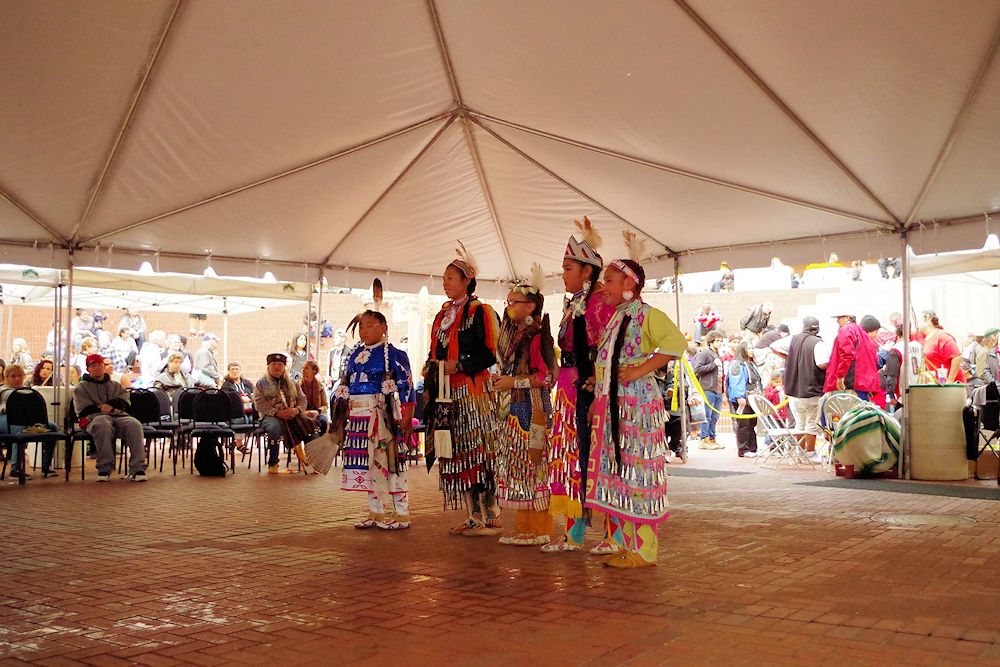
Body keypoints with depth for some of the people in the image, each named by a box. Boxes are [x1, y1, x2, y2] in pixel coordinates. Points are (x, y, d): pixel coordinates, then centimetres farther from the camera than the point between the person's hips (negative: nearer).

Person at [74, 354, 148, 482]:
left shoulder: (115, 385, 30)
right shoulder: (81, 388, 22)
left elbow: (125, 400, 12)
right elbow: (83, 409, 7)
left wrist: (111, 405, -6)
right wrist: (101, 408, -3)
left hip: (119, 416, 3)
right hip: (95, 417, -2)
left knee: (134, 424, -33)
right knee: (103, 425, -42)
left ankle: (137, 469, -38)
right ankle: (104, 469, -38)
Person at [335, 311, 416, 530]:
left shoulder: (393, 354, -6)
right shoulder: (354, 355, 14)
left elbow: (407, 388, -8)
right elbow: (345, 388, 20)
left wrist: (407, 417, -14)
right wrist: (341, 416, 16)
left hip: (383, 417, -7)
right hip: (358, 417, 7)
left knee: (389, 463, -4)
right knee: (367, 465, 9)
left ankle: (400, 514, 5)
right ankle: (377, 512, 20)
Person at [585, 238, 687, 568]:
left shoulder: (646, 314, -7)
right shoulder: (616, 317, 19)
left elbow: (675, 341, -23)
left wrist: (641, 370, -22)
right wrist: (598, 398, 18)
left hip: (637, 402, -9)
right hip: (612, 405, 9)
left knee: (637, 473, -6)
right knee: (617, 471, 10)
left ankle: (644, 549, 1)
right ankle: (629, 544, 18)